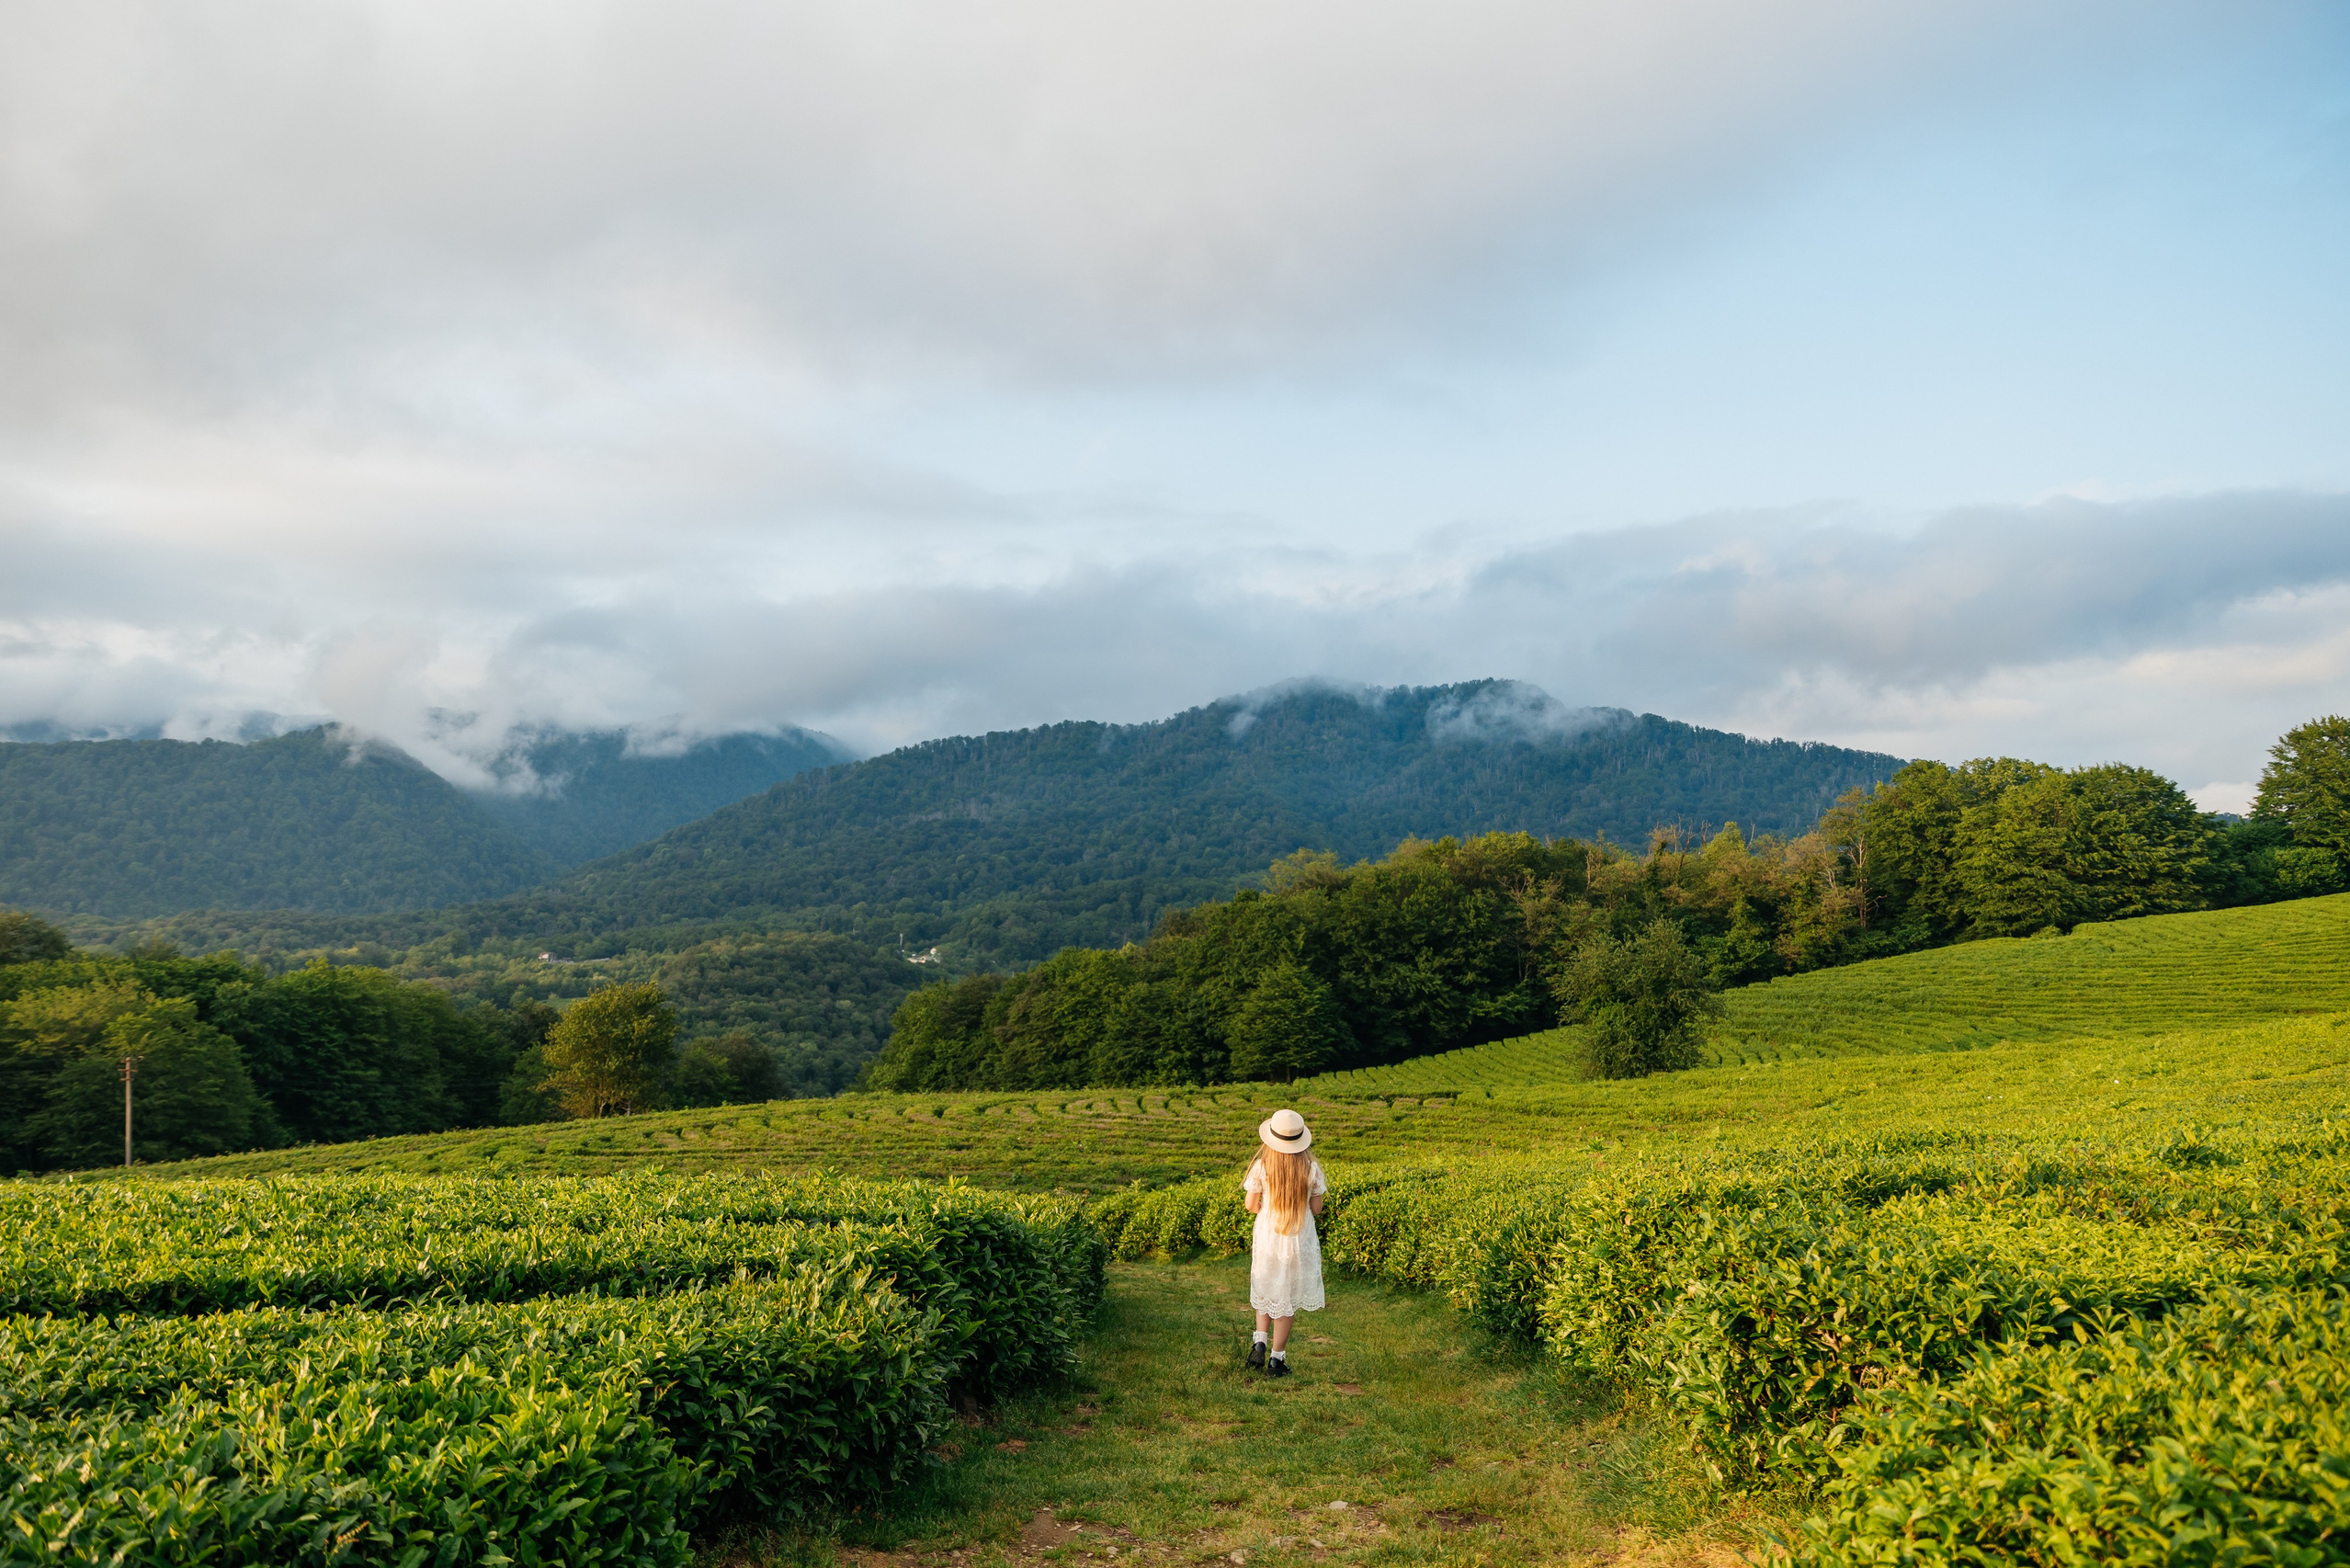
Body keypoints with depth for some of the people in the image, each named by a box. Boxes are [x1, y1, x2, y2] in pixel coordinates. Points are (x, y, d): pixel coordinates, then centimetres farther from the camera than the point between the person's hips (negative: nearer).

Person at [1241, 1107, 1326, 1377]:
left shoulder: (1262, 1167, -14)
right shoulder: (1311, 1168, -12)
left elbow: (1251, 1205, -6)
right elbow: (1316, 1209, -4)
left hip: (1267, 1236, 0)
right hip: (1300, 1240, 0)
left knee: (1265, 1291, 24)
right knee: (1288, 1297, 12)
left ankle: (1260, 1342, 10)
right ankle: (1276, 1359, 15)